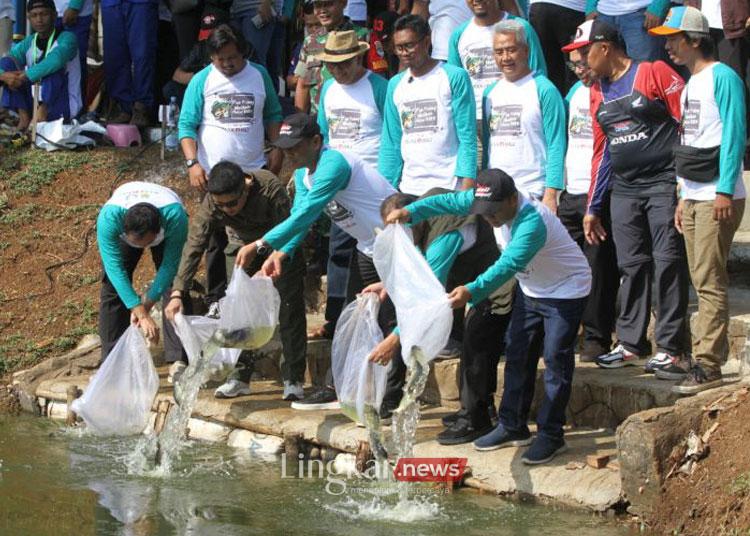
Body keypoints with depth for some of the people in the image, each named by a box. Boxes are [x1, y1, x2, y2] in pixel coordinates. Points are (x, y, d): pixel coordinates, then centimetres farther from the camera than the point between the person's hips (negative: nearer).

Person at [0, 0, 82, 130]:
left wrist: (24, 76, -35)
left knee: (52, 67, -29)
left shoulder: (66, 38, -9)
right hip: (35, 100, 5)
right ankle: (24, 117, -19)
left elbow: (56, 60, -32)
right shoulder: (28, 43, 7)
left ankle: (42, 113, -34)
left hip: (65, 105, -5)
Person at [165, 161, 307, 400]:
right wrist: (177, 293, -41)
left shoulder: (270, 188, -39)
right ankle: (240, 377, 3)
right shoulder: (210, 205, -28)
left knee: (290, 307, -11)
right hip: (242, 245, 3)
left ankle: (293, 379, -5)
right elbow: (193, 248, -31)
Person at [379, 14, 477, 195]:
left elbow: (467, 138, -5)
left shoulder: (455, 77, -1)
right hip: (409, 188, 5)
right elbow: (390, 143, 16)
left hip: (448, 187, -4)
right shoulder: (395, 85, 14)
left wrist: (467, 186, -13)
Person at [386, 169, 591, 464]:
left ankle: (551, 436, 0)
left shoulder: (533, 222, -38)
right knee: (517, 356, 10)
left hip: (565, 290, -9)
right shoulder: (492, 201, -14)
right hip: (530, 290, 9)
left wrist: (472, 292, -60)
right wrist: (410, 211, -29)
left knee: (556, 361, -7)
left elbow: (509, 265, -49)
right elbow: (450, 202, -11)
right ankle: (512, 427, 18)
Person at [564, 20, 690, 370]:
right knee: (631, 267, 7)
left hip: (663, 183, -7)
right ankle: (631, 344, 13)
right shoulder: (598, 93, 15)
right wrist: (592, 207, 20)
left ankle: (670, 347, -2)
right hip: (624, 190, 7)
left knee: (667, 263, -6)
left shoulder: (655, 74, -6)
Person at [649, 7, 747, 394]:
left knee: (710, 282, -11)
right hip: (694, 197, 9)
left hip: (718, 198, -9)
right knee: (703, 284, 10)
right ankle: (703, 358, 13)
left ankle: (708, 366, -11)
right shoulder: (691, 83, 19)